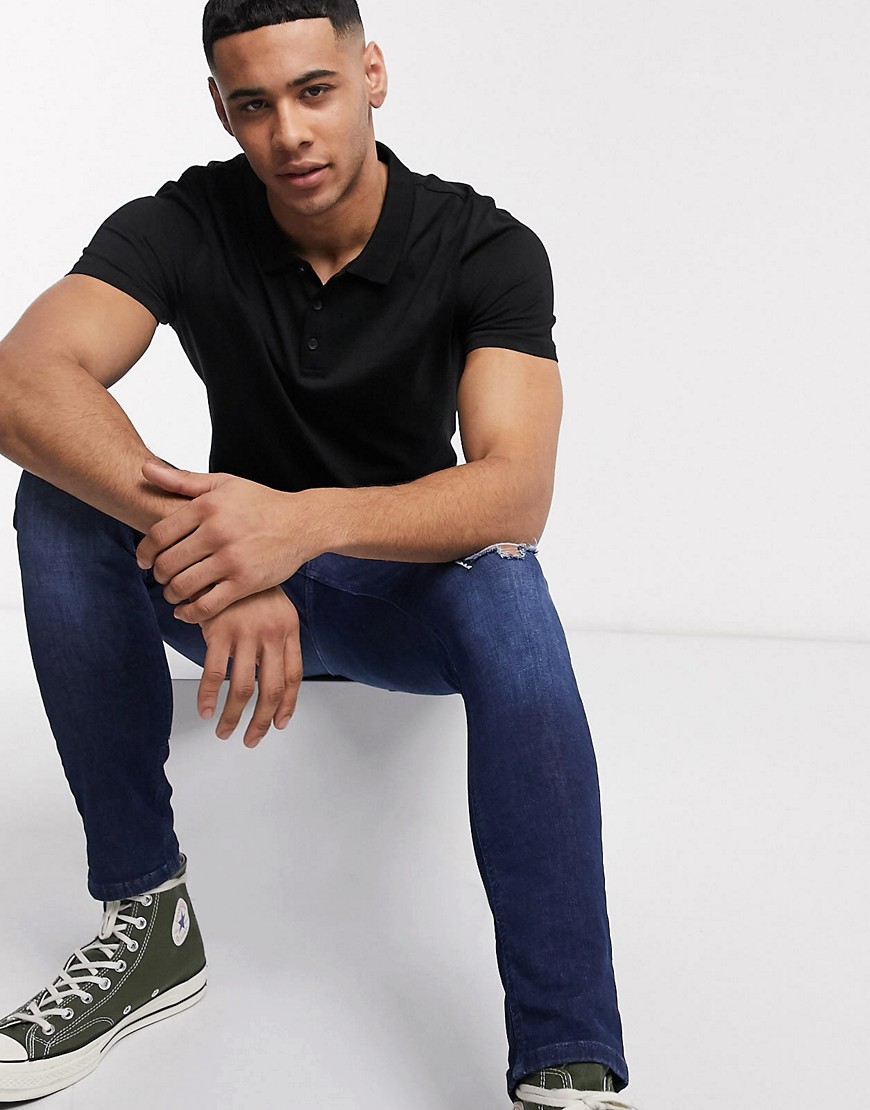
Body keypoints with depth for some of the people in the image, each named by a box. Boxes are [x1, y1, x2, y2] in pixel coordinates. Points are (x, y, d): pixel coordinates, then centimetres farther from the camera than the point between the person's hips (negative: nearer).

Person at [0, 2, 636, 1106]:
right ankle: (147, 919, -17)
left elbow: (515, 491, -31)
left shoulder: (486, 249, -16)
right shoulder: (185, 225, -13)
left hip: (407, 586, -1)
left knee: (503, 582, -36)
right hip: (238, 585, 2)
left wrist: (308, 518, -49)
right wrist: (205, 543, -48)